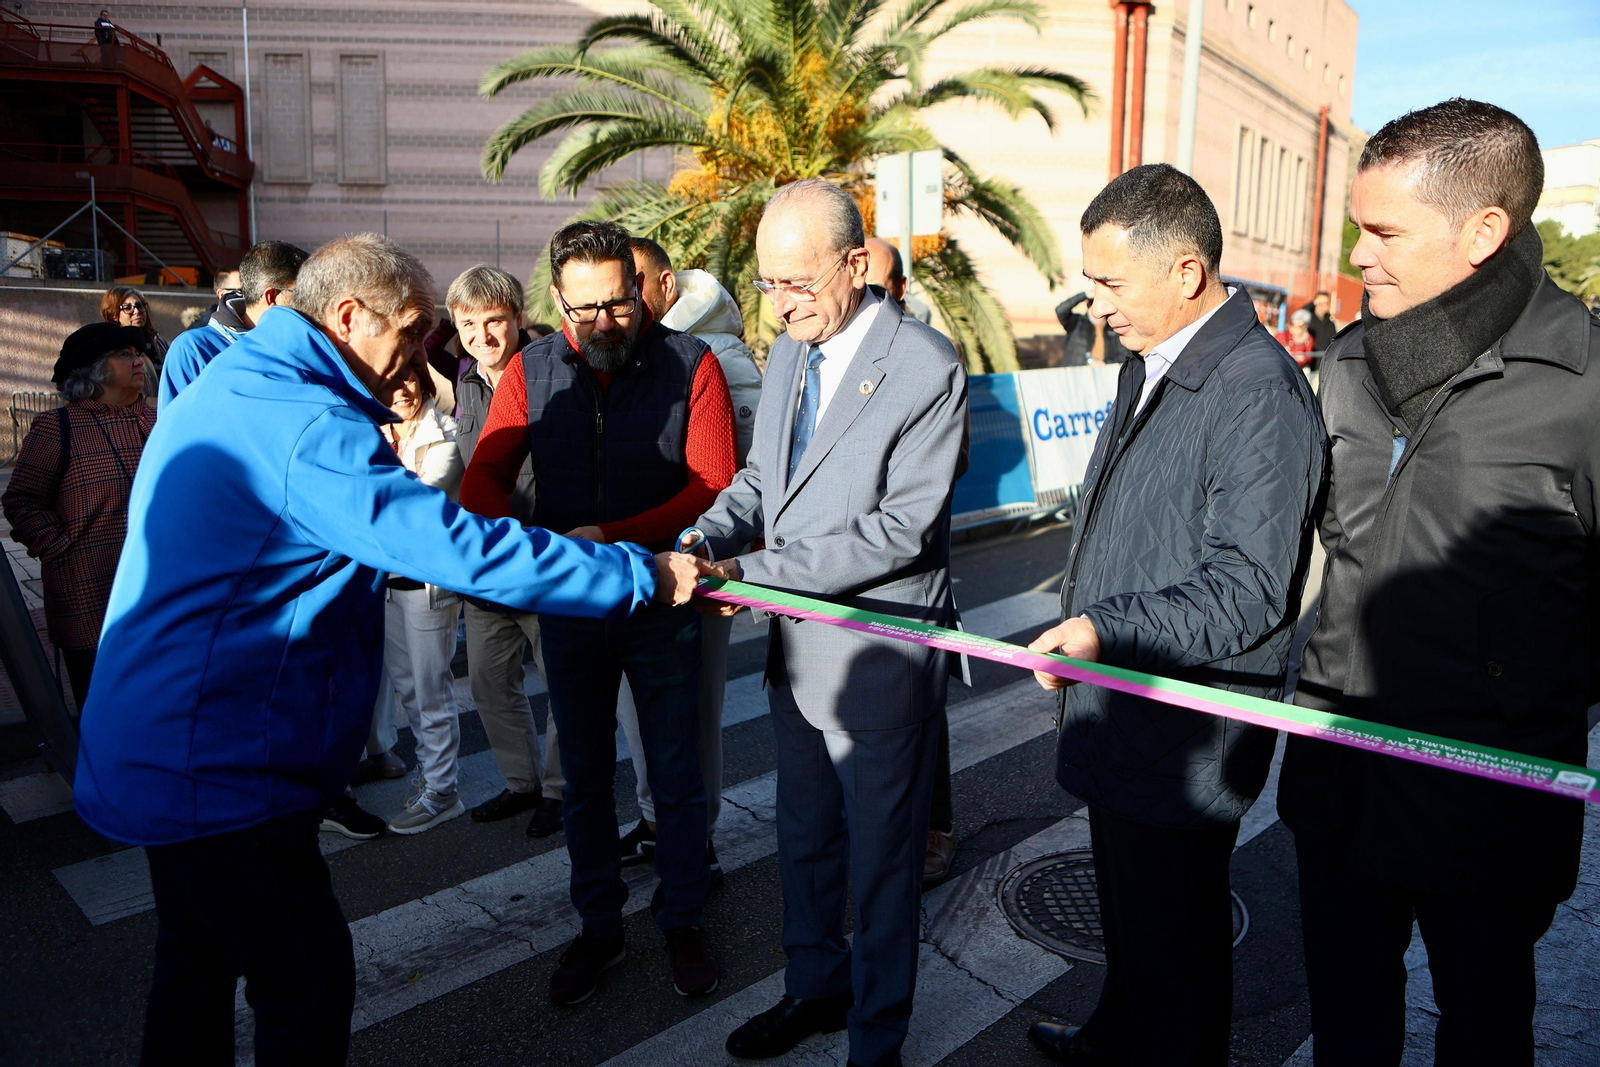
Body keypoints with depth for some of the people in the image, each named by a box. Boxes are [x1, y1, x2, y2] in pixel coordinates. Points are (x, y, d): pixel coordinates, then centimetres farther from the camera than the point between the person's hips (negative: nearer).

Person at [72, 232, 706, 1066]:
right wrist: (644, 575, -22)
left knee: (198, 962, 26)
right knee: (307, 987, 3)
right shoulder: (307, 427, -24)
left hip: (157, 747, 11)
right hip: (219, 769, -10)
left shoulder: (229, 386, 9)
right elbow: (466, 550, -29)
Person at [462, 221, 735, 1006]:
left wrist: (614, 537, -24)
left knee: (676, 775, 9)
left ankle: (683, 923, 30)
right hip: (569, 608, 3)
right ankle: (598, 927, 33)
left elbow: (713, 483, -14)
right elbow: (487, 475, -3)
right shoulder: (532, 371, -1)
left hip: (661, 604, -2)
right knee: (585, 777, 15)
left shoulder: (690, 365, -9)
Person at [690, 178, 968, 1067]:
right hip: (796, 643, 8)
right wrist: (708, 539, -7)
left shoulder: (926, 367, -18)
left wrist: (757, 575, -24)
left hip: (879, 658, -7)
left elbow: (903, 528, -23)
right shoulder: (787, 354, 7)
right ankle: (816, 987, 46)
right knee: (805, 838, 23)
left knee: (881, 858, 11)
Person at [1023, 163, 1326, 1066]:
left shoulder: (1259, 392, -22)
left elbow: (1247, 589, -26)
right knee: (1128, 916, 28)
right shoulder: (1150, 365, 10)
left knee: (1175, 947, 9)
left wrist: (1108, 627, -36)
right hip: (1121, 716, 10)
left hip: (1184, 745, -10)